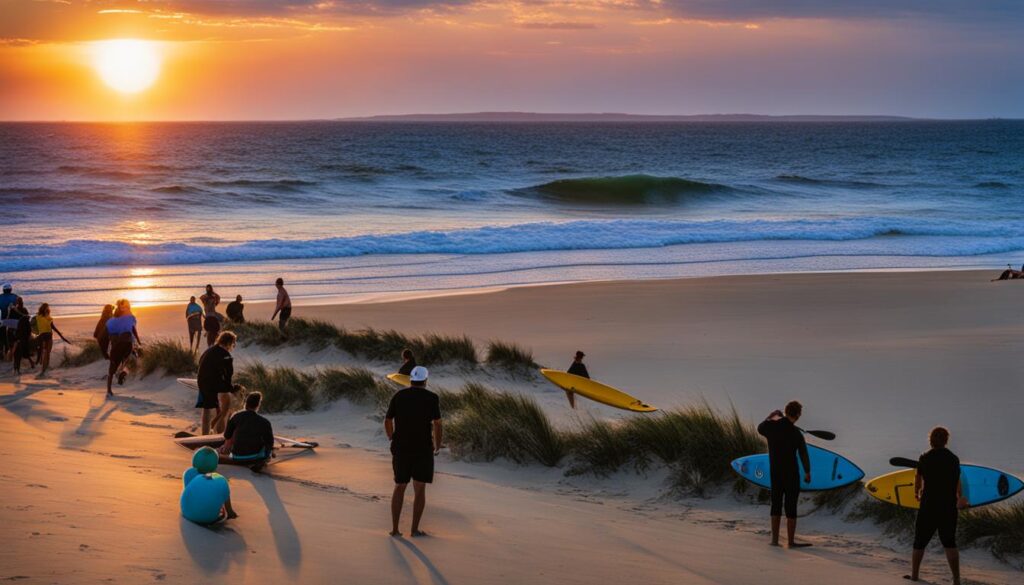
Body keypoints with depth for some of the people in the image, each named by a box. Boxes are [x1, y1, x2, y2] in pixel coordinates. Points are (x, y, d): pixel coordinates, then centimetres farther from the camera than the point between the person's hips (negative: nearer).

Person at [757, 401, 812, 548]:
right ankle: (791, 541, 4)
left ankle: (775, 539, 11)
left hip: (775, 472, 5)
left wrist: (772, 416, 36)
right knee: (791, 507, 1)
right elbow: (803, 454, -7)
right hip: (791, 473, -4)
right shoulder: (796, 433, -16)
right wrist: (807, 472, 9)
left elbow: (760, 428, 20)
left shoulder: (771, 427, -5)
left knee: (776, 505, 12)